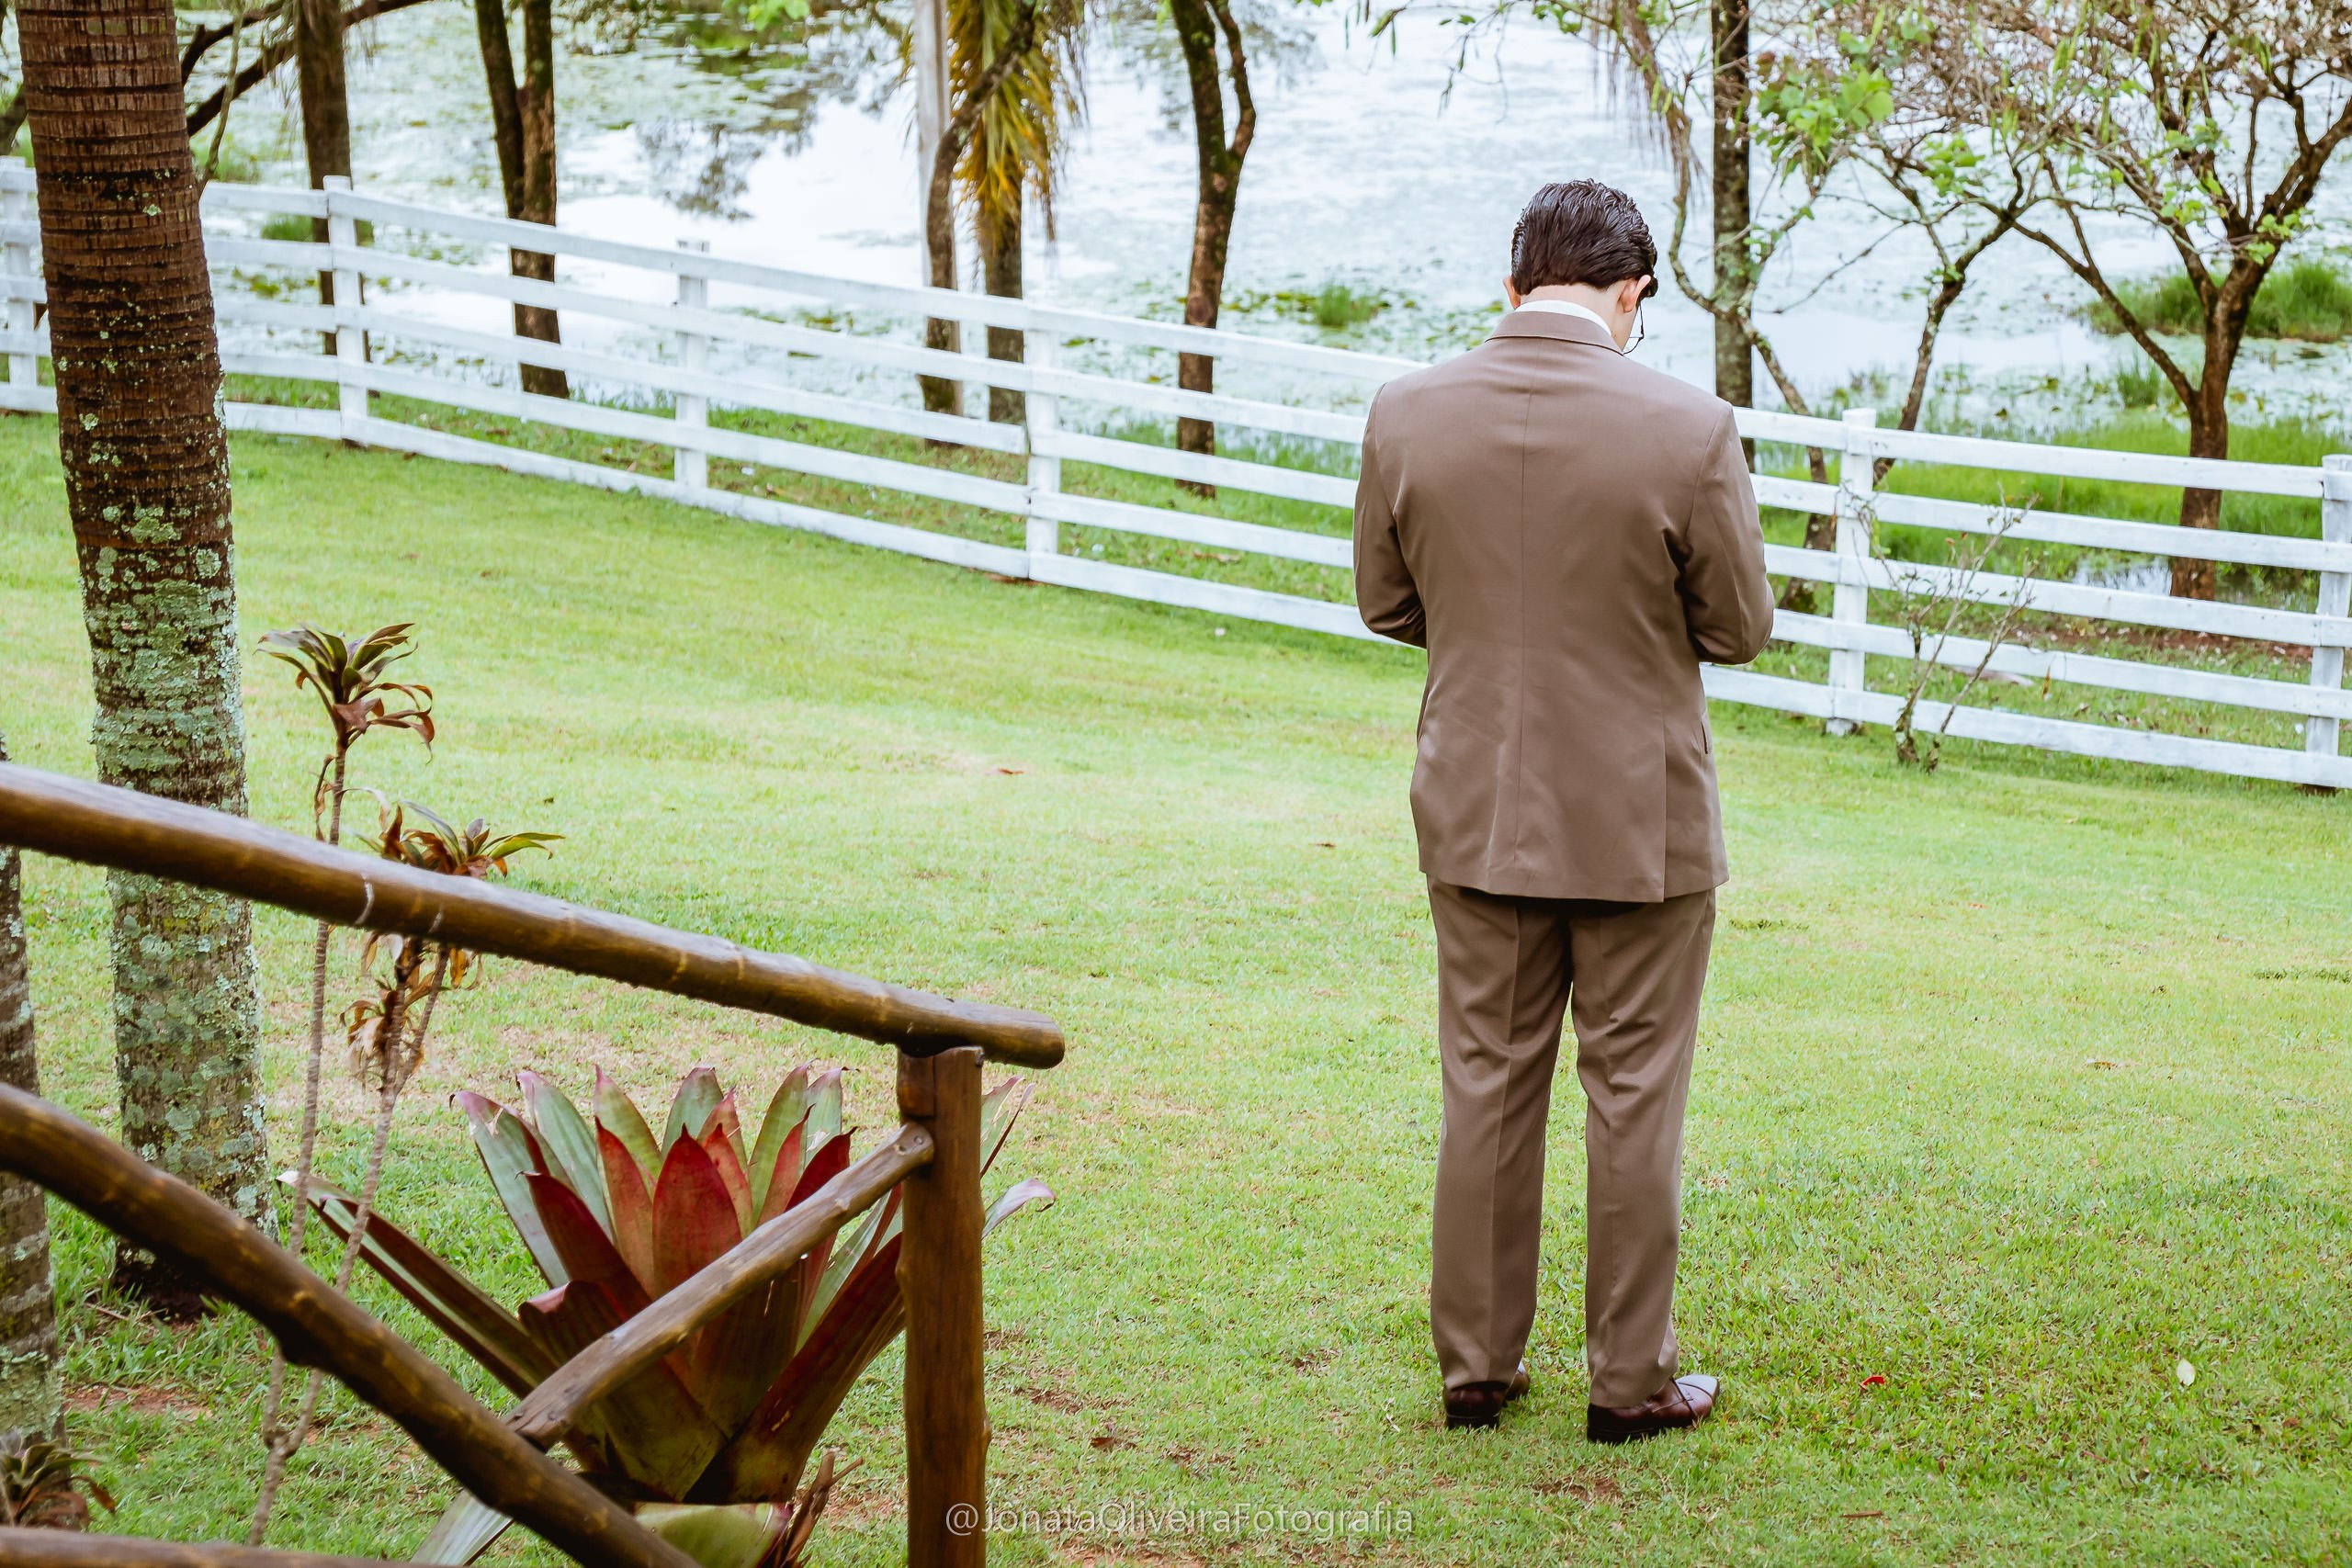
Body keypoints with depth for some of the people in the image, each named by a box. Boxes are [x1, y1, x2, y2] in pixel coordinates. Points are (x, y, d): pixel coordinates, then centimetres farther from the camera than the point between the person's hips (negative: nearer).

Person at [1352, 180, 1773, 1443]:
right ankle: (1630, 1382, 17)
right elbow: (1739, 628, -7)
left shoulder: (1407, 414, -7)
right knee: (1634, 1094, 9)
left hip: (1477, 812, 3)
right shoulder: (1687, 428, -16)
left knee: (1486, 1088, 14)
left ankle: (1474, 1367, 22)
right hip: (1640, 816, -3)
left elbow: (1388, 604, 3)